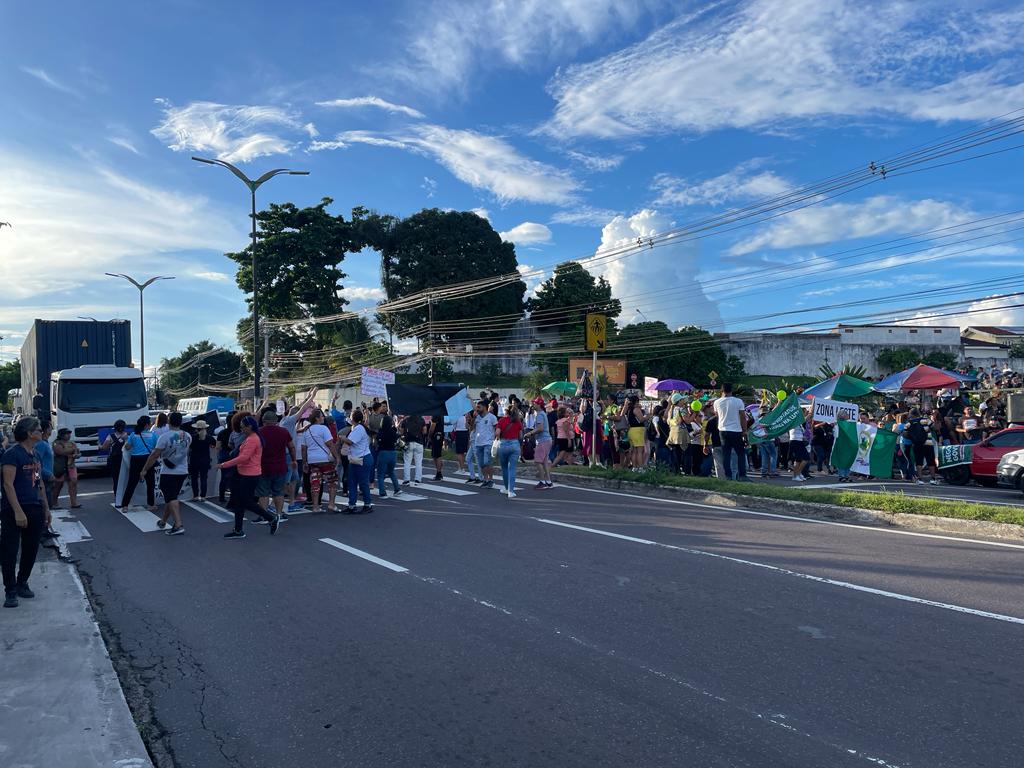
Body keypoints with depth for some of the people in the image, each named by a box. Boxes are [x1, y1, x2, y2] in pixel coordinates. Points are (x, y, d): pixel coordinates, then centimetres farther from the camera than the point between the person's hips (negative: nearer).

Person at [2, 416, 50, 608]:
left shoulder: (34, 454, 12)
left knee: (31, 550, 13)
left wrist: (46, 508, 18)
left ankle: (22, 583, 27)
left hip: (35, 509, 8)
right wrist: (18, 512, -23)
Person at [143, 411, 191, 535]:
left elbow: (154, 455, -15)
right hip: (183, 471, 6)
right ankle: (163, 521, 33)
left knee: (171, 499, -7)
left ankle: (178, 525, -18)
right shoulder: (187, 436, 2)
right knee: (171, 497, 19)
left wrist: (145, 469, -5)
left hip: (168, 473, -6)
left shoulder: (165, 437, -16)